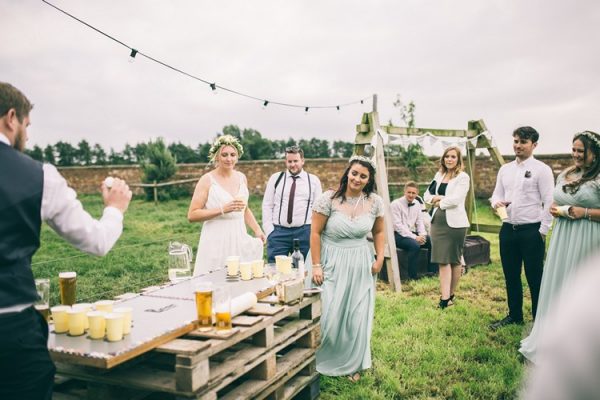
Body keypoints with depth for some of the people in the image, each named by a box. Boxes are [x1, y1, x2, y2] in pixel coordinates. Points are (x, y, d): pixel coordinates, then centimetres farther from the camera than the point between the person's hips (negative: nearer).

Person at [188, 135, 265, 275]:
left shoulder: (241, 177, 10)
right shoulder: (207, 180, -5)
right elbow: (192, 215, -10)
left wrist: (257, 230, 12)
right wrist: (223, 209, -17)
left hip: (240, 239, 4)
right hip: (216, 241, -4)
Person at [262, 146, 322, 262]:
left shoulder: (313, 180, 7)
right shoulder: (275, 178, 8)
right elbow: (267, 206, 6)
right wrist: (269, 230, -2)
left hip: (304, 232, 0)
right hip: (278, 232, 1)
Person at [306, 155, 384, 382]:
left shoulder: (375, 202, -4)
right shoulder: (329, 199, -14)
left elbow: (378, 232, 11)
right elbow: (315, 233, -11)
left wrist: (380, 258, 2)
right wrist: (316, 265, -12)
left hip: (360, 265, 3)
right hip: (331, 262, -3)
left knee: (357, 316, 10)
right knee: (327, 315, 0)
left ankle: (352, 364, 30)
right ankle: (320, 361, 24)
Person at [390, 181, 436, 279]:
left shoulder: (417, 204, 9)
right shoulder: (395, 204, -12)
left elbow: (420, 222, 12)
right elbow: (398, 225, -17)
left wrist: (422, 235, -9)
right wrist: (414, 237, -23)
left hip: (412, 233, 7)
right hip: (398, 235, -7)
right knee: (414, 245, -34)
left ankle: (432, 271, -4)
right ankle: (413, 276, -23)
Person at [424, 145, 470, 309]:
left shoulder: (463, 177, -5)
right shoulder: (439, 175, 14)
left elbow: (455, 199, -17)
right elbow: (427, 196, 11)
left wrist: (439, 202, -4)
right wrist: (439, 198, -8)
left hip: (455, 222, -5)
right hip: (438, 221, 5)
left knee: (454, 260, 8)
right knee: (443, 260, 0)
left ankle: (450, 295, 19)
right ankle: (445, 298, -1)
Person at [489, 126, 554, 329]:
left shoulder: (541, 169, -5)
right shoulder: (505, 169, 12)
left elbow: (549, 202, -8)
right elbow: (497, 194, 16)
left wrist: (543, 231, -11)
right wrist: (497, 202, -8)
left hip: (531, 231, -6)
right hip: (508, 229, 6)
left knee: (535, 278, 2)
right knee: (511, 276, 14)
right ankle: (514, 316, 29)